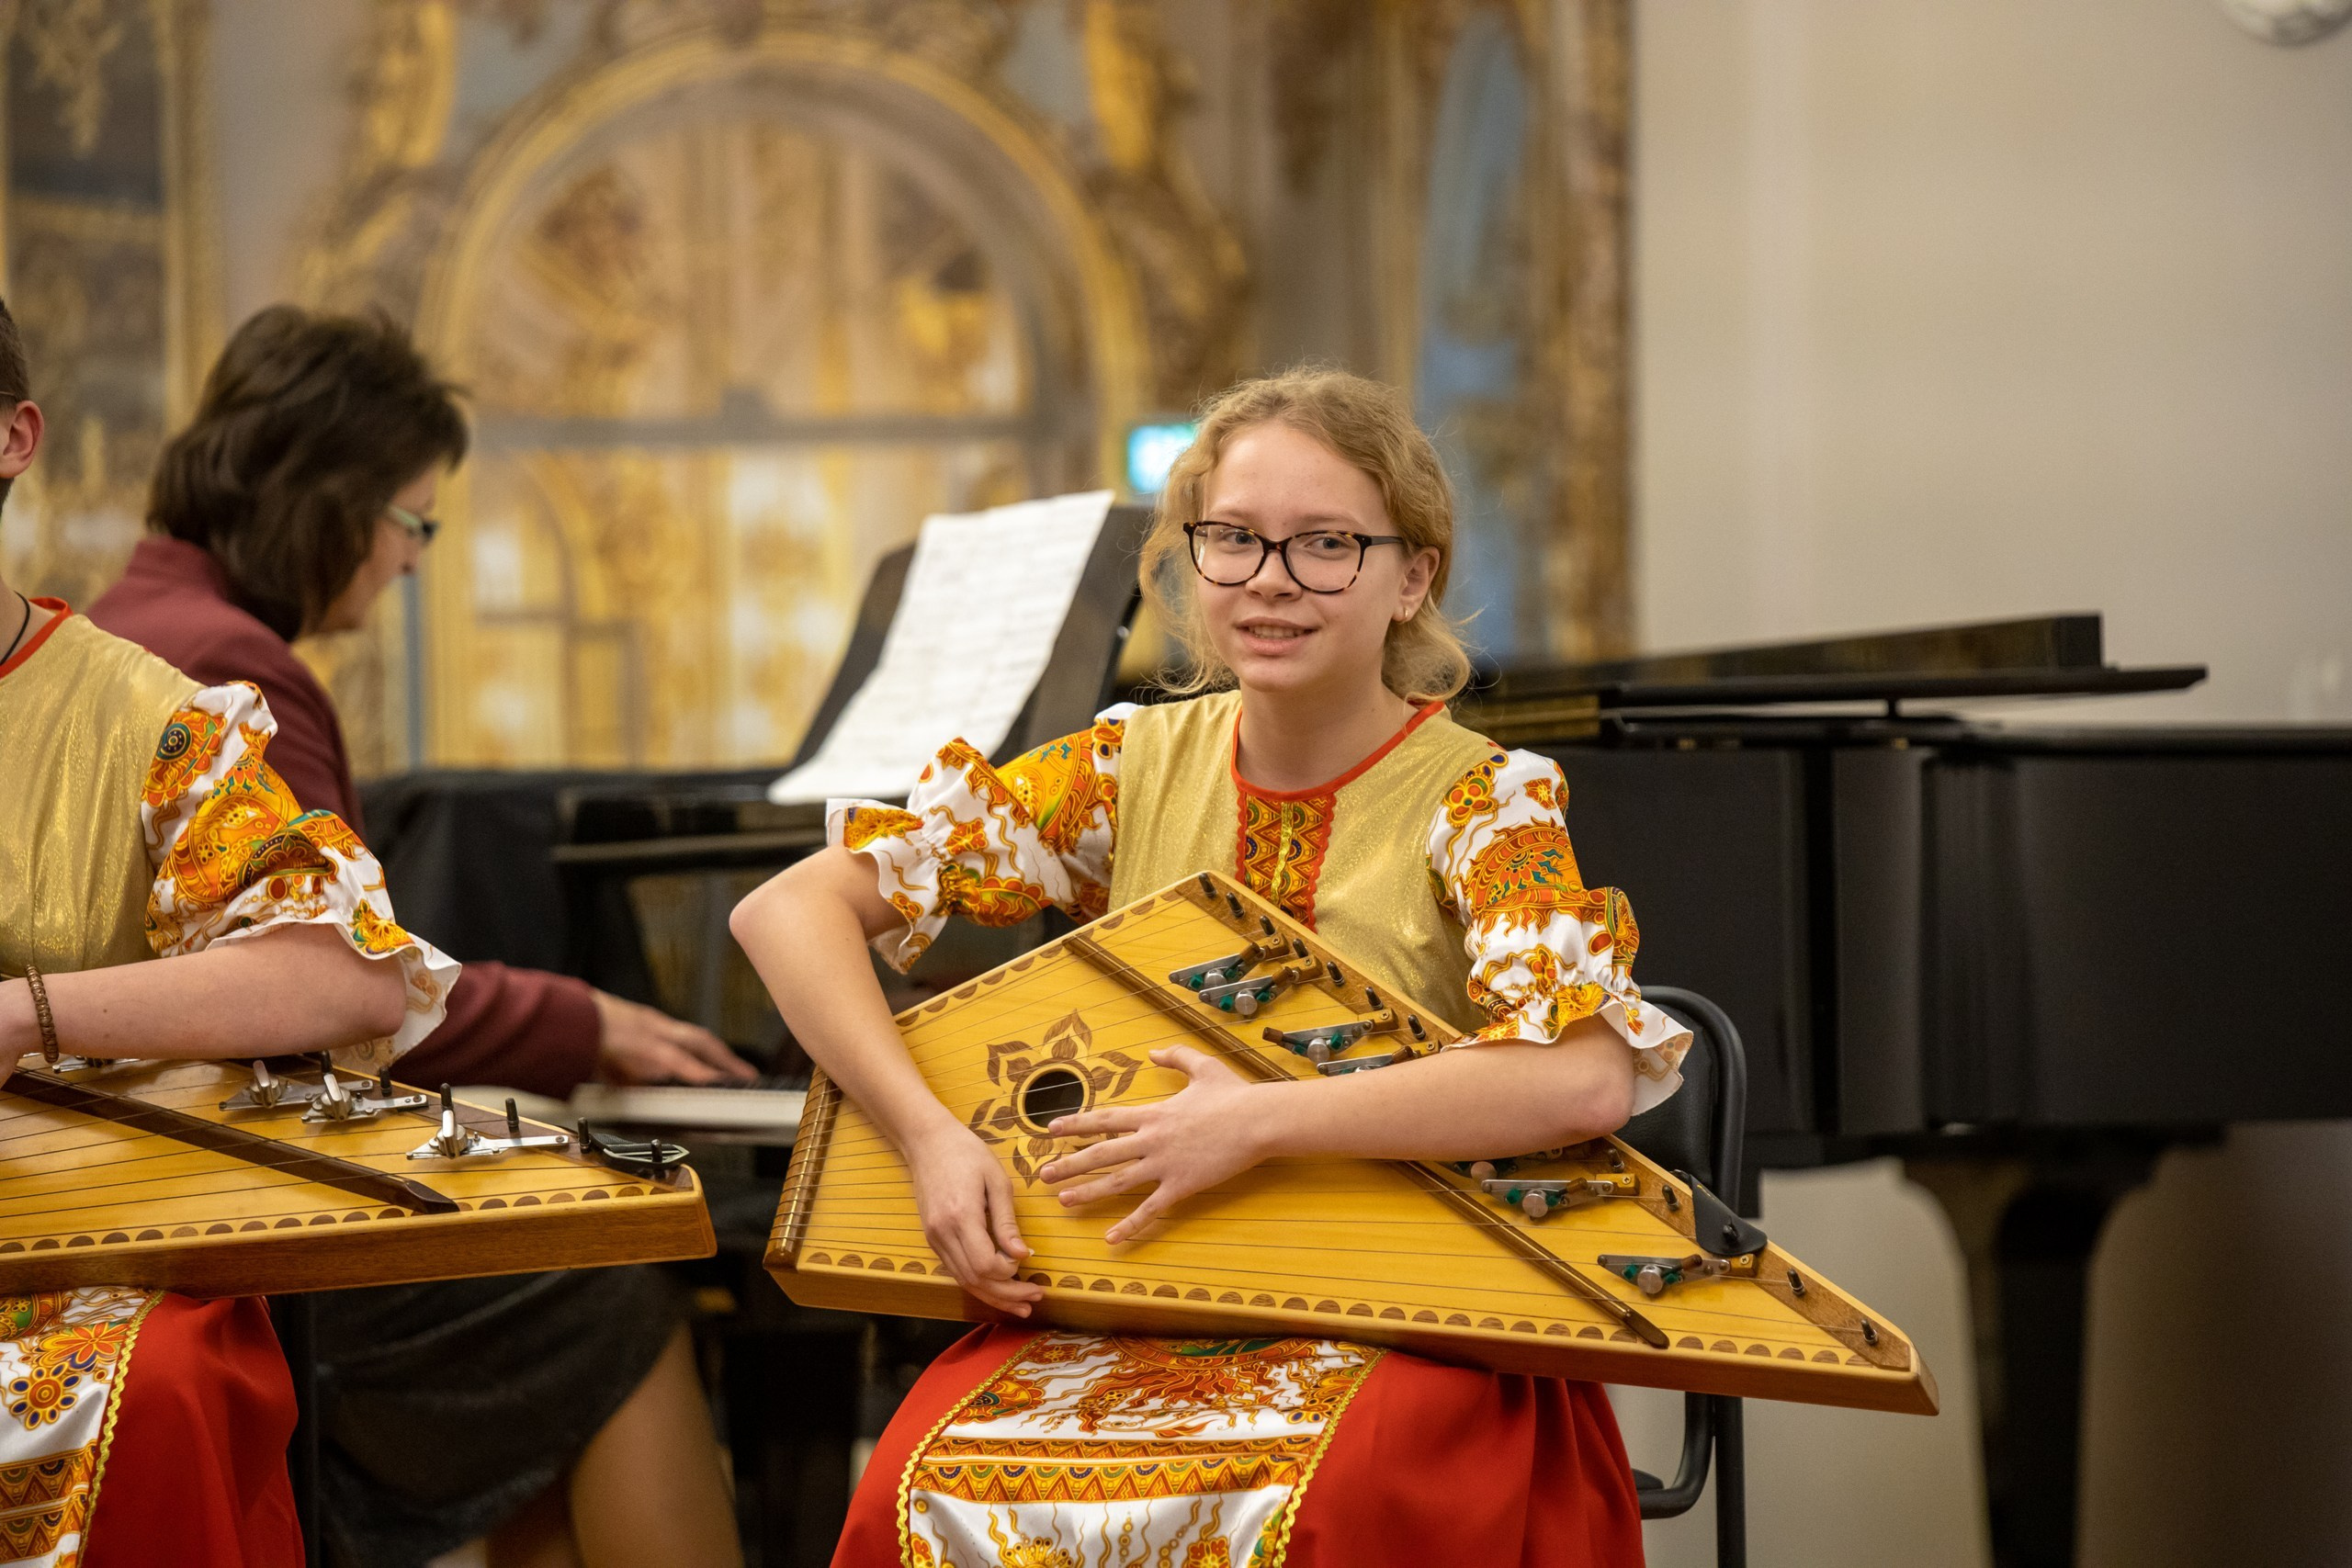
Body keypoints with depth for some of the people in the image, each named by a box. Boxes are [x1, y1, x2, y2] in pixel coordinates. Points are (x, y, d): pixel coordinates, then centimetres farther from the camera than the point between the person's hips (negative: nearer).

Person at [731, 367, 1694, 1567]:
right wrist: (932, 1139, -14)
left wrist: (1256, 1123, -25)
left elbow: (1584, 1077, -24)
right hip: (1123, 1318, 3)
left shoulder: (1488, 801, -5)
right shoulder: (1136, 769, 5)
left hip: (1402, 1324, -3)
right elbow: (789, 910, 1)